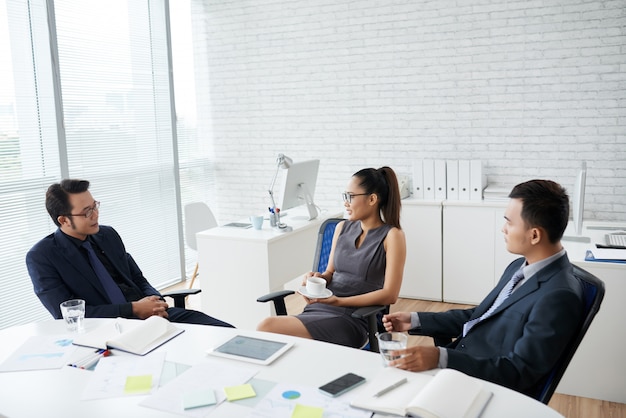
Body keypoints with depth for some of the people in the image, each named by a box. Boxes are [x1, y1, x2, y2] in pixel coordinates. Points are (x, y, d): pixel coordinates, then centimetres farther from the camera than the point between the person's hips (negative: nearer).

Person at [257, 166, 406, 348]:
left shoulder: (392, 235, -3)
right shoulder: (343, 227, 15)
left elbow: (390, 294, -8)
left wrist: (339, 301, -15)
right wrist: (319, 277, -1)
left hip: (354, 317, -5)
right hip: (319, 308, 6)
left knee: (267, 328, -26)